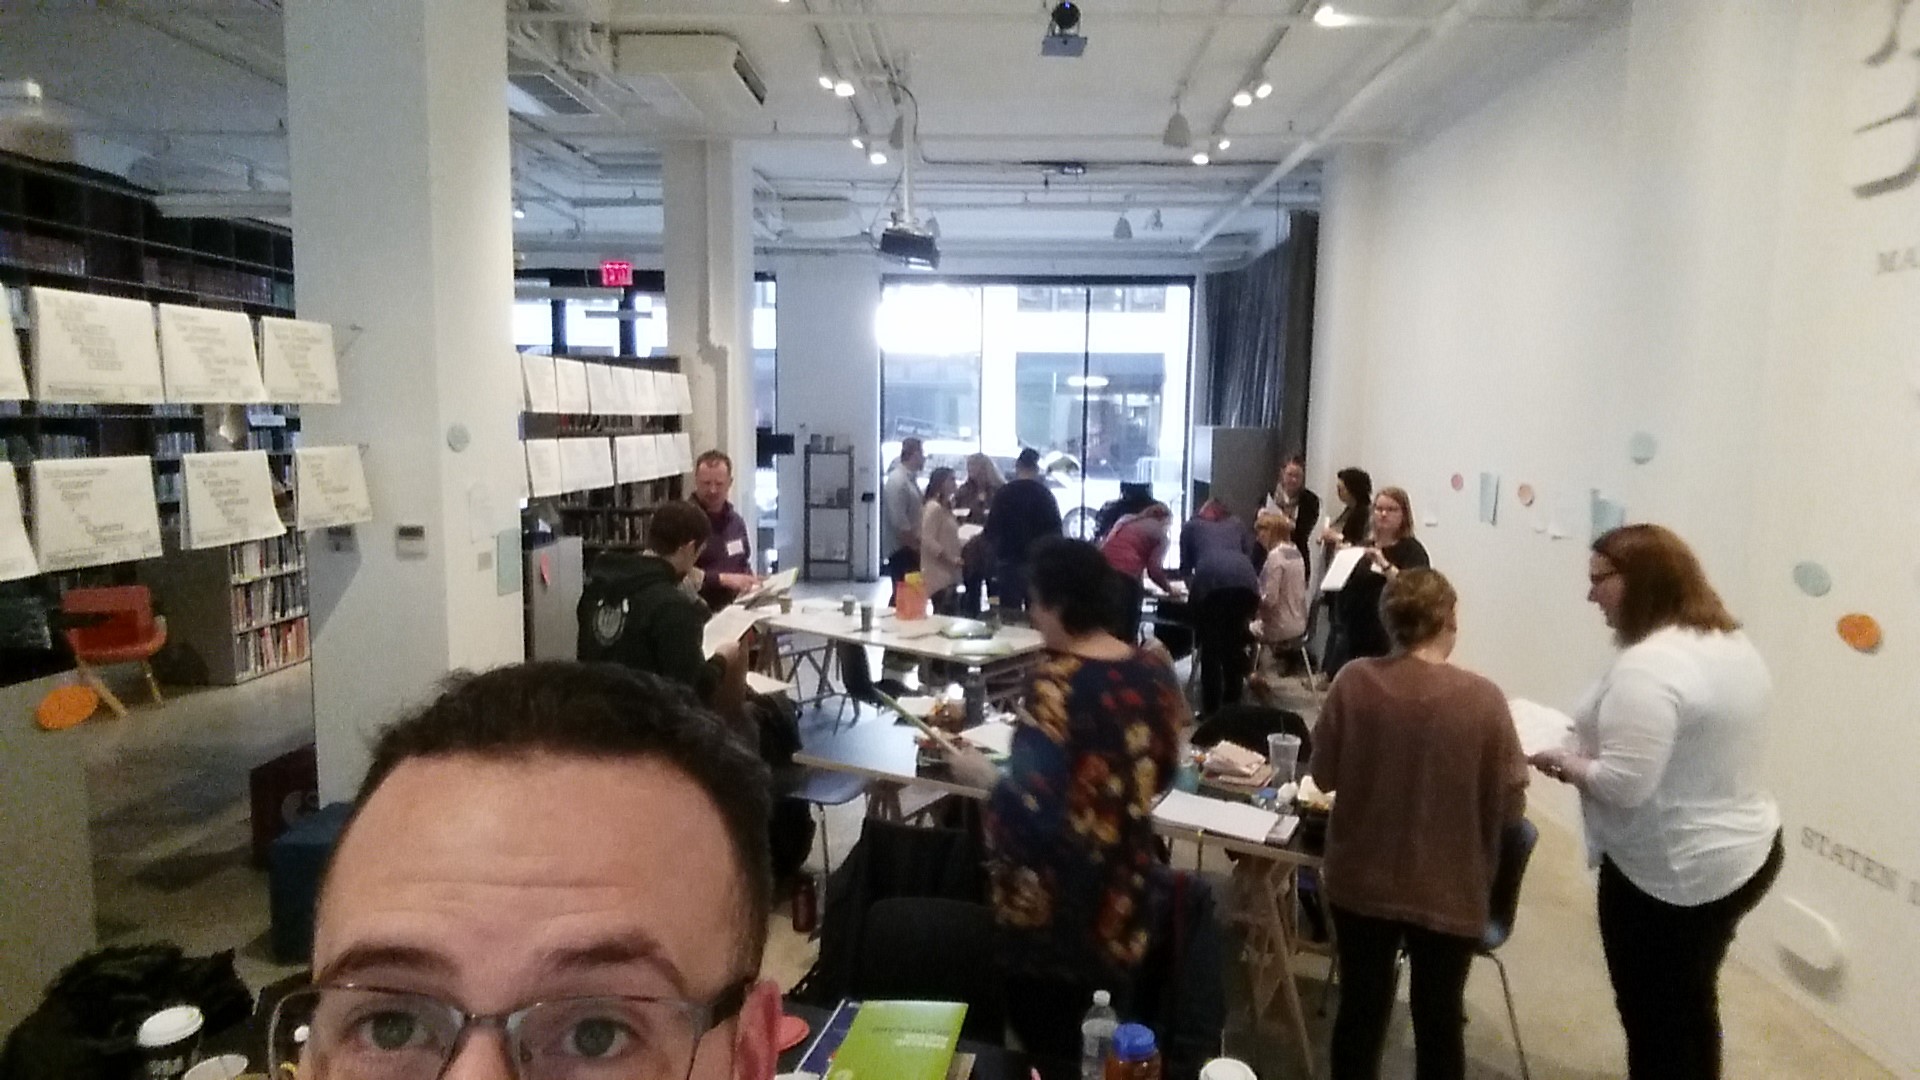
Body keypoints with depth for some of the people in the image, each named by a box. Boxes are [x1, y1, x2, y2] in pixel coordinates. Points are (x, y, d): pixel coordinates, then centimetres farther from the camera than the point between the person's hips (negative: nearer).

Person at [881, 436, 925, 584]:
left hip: (911, 547, 9)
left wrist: (918, 544, 14)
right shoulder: (897, 480, -17)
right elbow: (899, 523, -23)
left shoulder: (911, 478, 13)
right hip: (901, 549, -9)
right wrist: (915, 547, -18)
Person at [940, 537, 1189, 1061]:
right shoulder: (1154, 672, -2)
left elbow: (1035, 812, -26)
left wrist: (982, 774, -10)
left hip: (1055, 913, -6)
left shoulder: (1056, 684, -22)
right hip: (1125, 898, 7)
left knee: (1050, 1053, 11)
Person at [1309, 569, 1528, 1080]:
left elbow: (1323, 774, -2)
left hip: (1361, 883, 2)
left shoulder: (1353, 681, -13)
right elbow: (1511, 805, -10)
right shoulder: (1482, 698, -17)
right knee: (1439, 1022, 18)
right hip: (1448, 893, -1)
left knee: (1361, 1010, 19)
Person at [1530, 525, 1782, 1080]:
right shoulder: (1735, 645, 4)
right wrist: (1592, 743, 10)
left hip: (1672, 873, -9)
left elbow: (1624, 784, -31)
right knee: (1690, 1005, 26)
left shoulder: (1647, 666, -27)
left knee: (1654, 1017, 10)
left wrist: (1563, 762, -13)